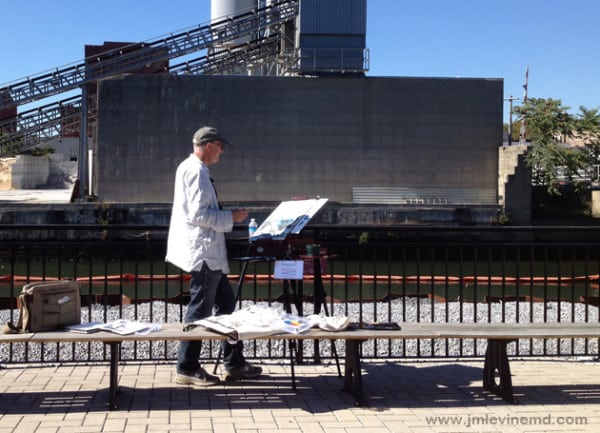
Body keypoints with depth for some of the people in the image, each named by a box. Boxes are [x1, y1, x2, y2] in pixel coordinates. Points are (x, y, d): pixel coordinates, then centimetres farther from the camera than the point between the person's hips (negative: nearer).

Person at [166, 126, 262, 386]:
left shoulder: (189, 168, 17)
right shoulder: (197, 171, -15)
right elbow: (198, 214, -22)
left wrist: (227, 216, 20)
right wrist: (230, 217, -12)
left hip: (208, 252, 11)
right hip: (202, 252, -11)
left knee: (226, 302, 14)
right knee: (200, 310, -3)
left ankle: (234, 364, 21)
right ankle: (187, 369, 7)